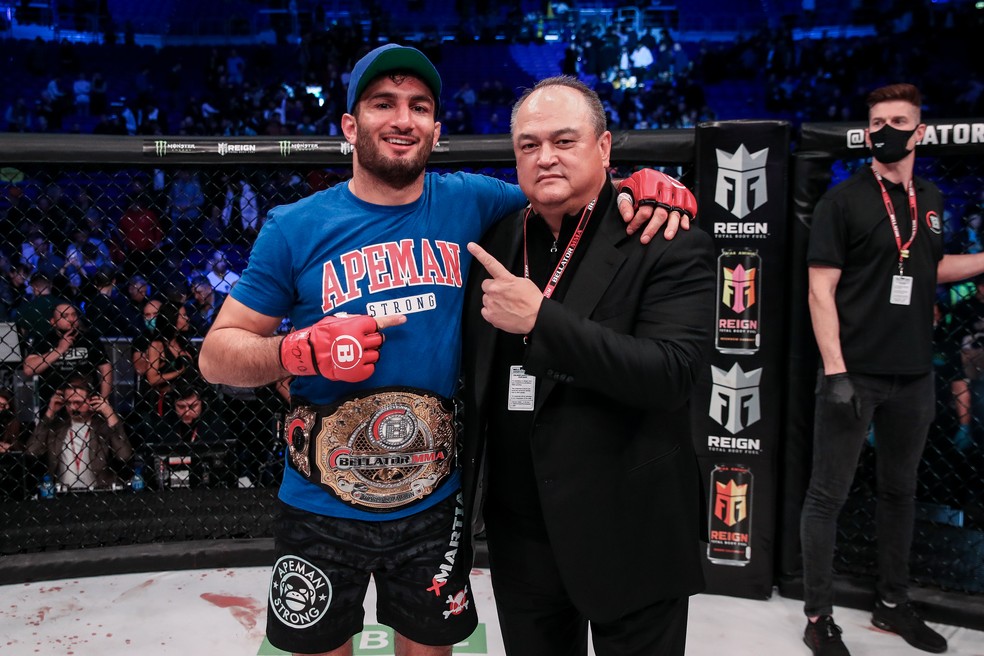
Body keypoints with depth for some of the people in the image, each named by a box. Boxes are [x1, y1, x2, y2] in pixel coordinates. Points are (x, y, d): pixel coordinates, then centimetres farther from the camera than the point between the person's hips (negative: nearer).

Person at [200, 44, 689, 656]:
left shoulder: (469, 203, -3)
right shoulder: (296, 228, -7)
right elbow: (216, 356, -5)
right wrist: (304, 350, -24)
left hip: (434, 502, 1)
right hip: (322, 508, -1)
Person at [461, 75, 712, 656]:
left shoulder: (671, 247, -11)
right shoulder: (496, 243, 5)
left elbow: (673, 373, -23)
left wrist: (540, 318, -27)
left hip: (629, 538, -5)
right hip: (521, 535, 5)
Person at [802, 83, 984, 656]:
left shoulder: (931, 200, 10)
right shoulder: (843, 200, -7)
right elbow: (821, 291, -12)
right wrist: (834, 372, -18)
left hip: (914, 376, 6)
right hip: (855, 373, -6)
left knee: (901, 490, 16)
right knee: (828, 495, 0)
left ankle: (893, 604, 32)